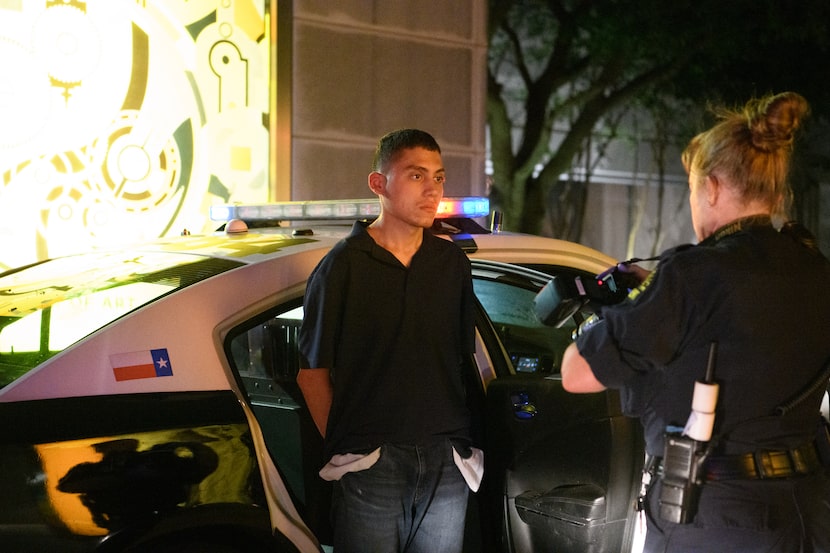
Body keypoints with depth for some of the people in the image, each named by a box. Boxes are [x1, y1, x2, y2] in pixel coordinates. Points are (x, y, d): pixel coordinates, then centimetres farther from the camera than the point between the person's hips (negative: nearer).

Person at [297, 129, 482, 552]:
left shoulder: (452, 263, 10)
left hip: (446, 464, 4)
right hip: (370, 465, -4)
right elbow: (312, 372, -1)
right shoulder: (343, 266, -3)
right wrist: (341, 443, -6)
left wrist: (461, 442, 8)